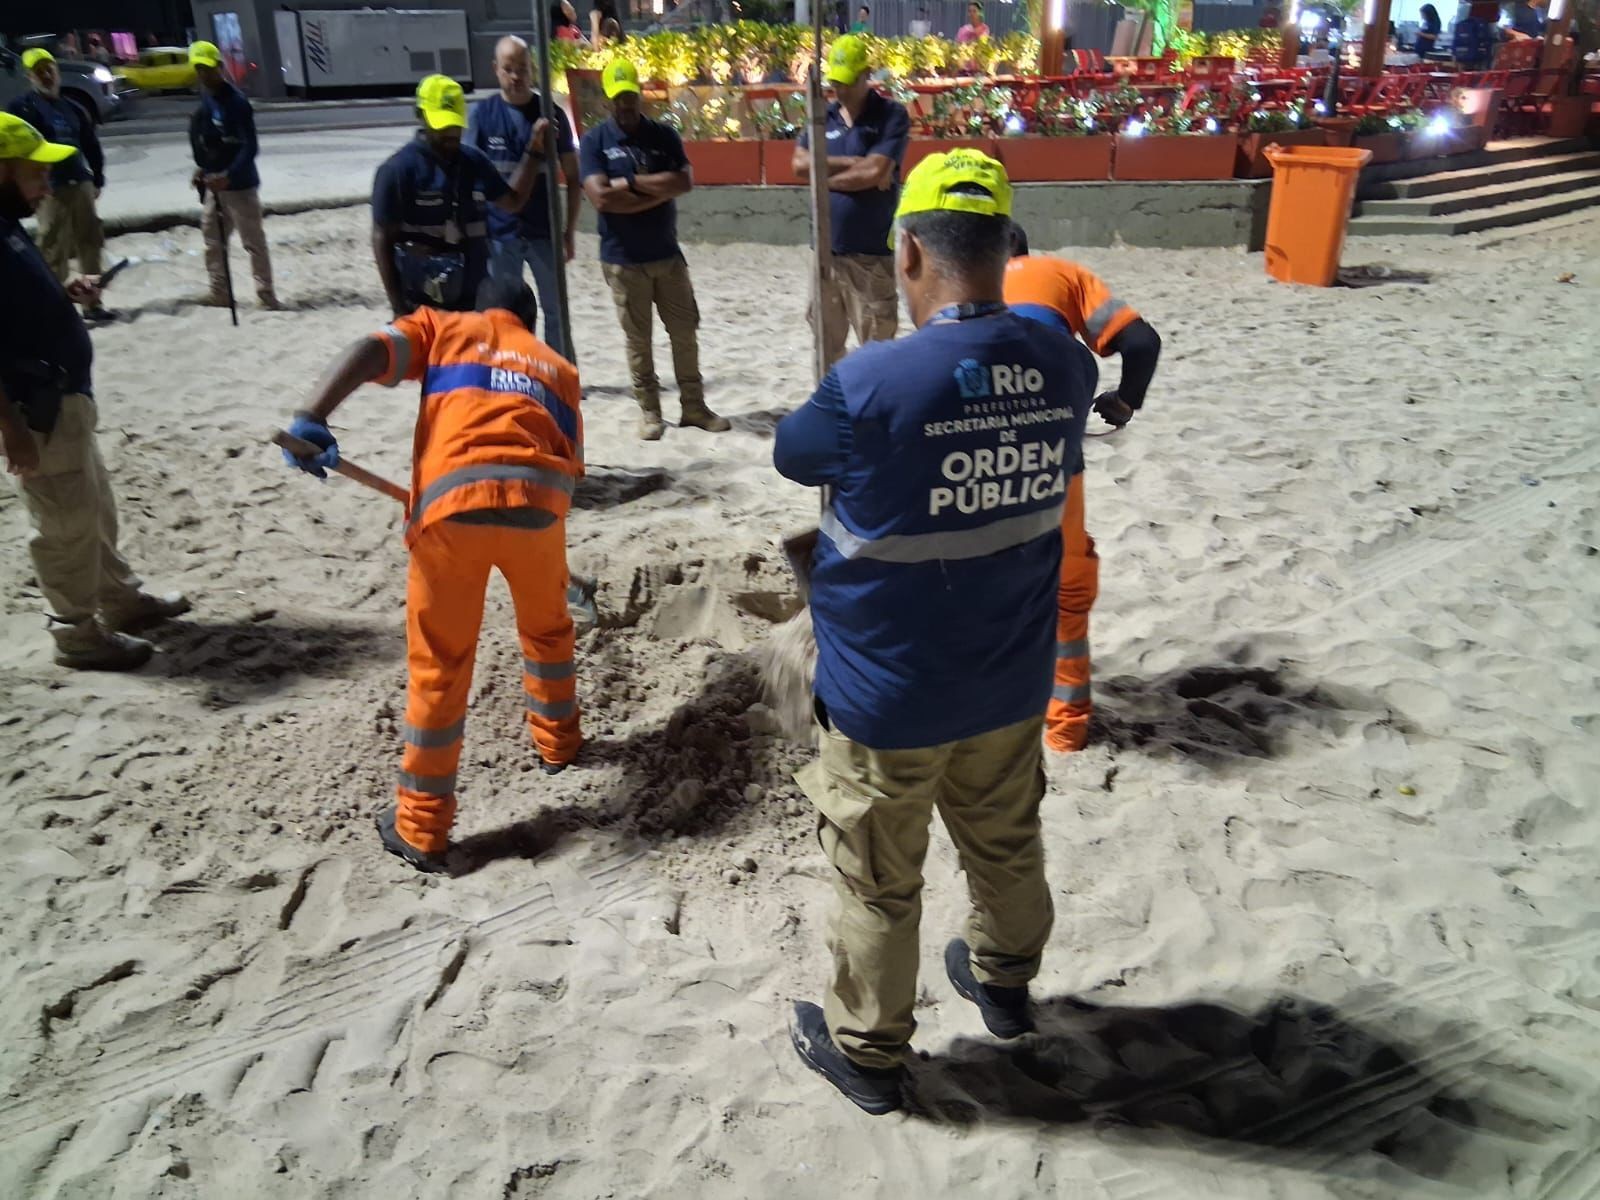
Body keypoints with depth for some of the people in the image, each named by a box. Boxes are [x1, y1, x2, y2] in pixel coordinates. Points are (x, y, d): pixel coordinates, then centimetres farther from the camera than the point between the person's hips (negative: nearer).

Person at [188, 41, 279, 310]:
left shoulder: (236, 102, -18)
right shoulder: (205, 98, 8)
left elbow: (249, 147, -23)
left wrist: (228, 175, -32)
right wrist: (202, 167, 9)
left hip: (239, 184, -9)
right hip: (214, 182, 9)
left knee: (253, 240, -3)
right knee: (212, 238, 16)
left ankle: (266, 294, 5)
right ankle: (219, 292, 27)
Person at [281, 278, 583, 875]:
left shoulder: (444, 327, 25)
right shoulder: (558, 366, 31)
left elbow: (367, 353, 4)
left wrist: (310, 417, -7)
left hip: (453, 501, -2)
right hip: (539, 501, 2)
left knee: (438, 666, 8)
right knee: (548, 628, 30)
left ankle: (422, 829, 16)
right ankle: (558, 740, 50)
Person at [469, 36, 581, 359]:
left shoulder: (552, 113, 0)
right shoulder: (482, 113, -1)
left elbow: (573, 177, 4)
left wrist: (570, 229, -1)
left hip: (544, 231, 1)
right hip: (498, 232, 0)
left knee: (556, 312, 10)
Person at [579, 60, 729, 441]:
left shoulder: (664, 136, 5)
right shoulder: (594, 141, -4)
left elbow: (684, 181, -11)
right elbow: (601, 198, -18)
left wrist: (630, 182, -13)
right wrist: (658, 190, -13)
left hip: (667, 254, 3)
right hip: (623, 259, -3)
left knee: (685, 332, 6)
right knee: (637, 339, 5)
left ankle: (693, 406, 17)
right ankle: (648, 410, 16)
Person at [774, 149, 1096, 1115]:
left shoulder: (872, 383, -26)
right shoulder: (1066, 365, -11)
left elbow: (793, 456, -7)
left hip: (888, 696, -5)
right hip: (1012, 682, 5)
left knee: (880, 881, 15)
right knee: (1007, 841, 27)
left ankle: (867, 1050, 35)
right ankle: (1004, 980, 52)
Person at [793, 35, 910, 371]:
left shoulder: (892, 115, -3)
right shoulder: (823, 116, 12)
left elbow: (877, 172, -16)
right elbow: (801, 164, -3)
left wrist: (826, 177, -4)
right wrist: (855, 163, -10)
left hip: (871, 252, -5)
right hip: (827, 249, 5)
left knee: (876, 348, -3)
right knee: (827, 343, 14)